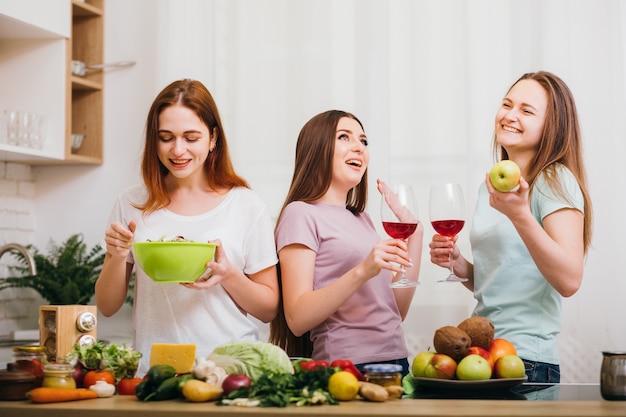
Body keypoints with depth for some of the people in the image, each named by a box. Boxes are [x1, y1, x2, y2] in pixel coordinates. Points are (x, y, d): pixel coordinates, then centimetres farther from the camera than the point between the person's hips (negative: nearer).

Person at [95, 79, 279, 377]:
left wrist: (229, 277, -10)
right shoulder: (132, 204, 9)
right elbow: (107, 307, 12)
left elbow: (269, 309, 7)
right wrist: (117, 257, -5)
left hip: (228, 367, -1)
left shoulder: (245, 205, 3)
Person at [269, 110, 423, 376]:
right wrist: (362, 271, -24)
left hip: (395, 361, 6)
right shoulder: (301, 213, -3)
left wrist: (414, 235, 9)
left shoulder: (362, 219, 19)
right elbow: (297, 319, -14)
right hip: (343, 370, -6)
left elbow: (397, 311, 13)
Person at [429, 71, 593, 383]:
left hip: (526, 360, -7)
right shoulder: (491, 188, 13)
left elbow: (569, 281, -21)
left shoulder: (556, 180, -10)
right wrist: (458, 264, 2)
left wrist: (520, 215, -30)